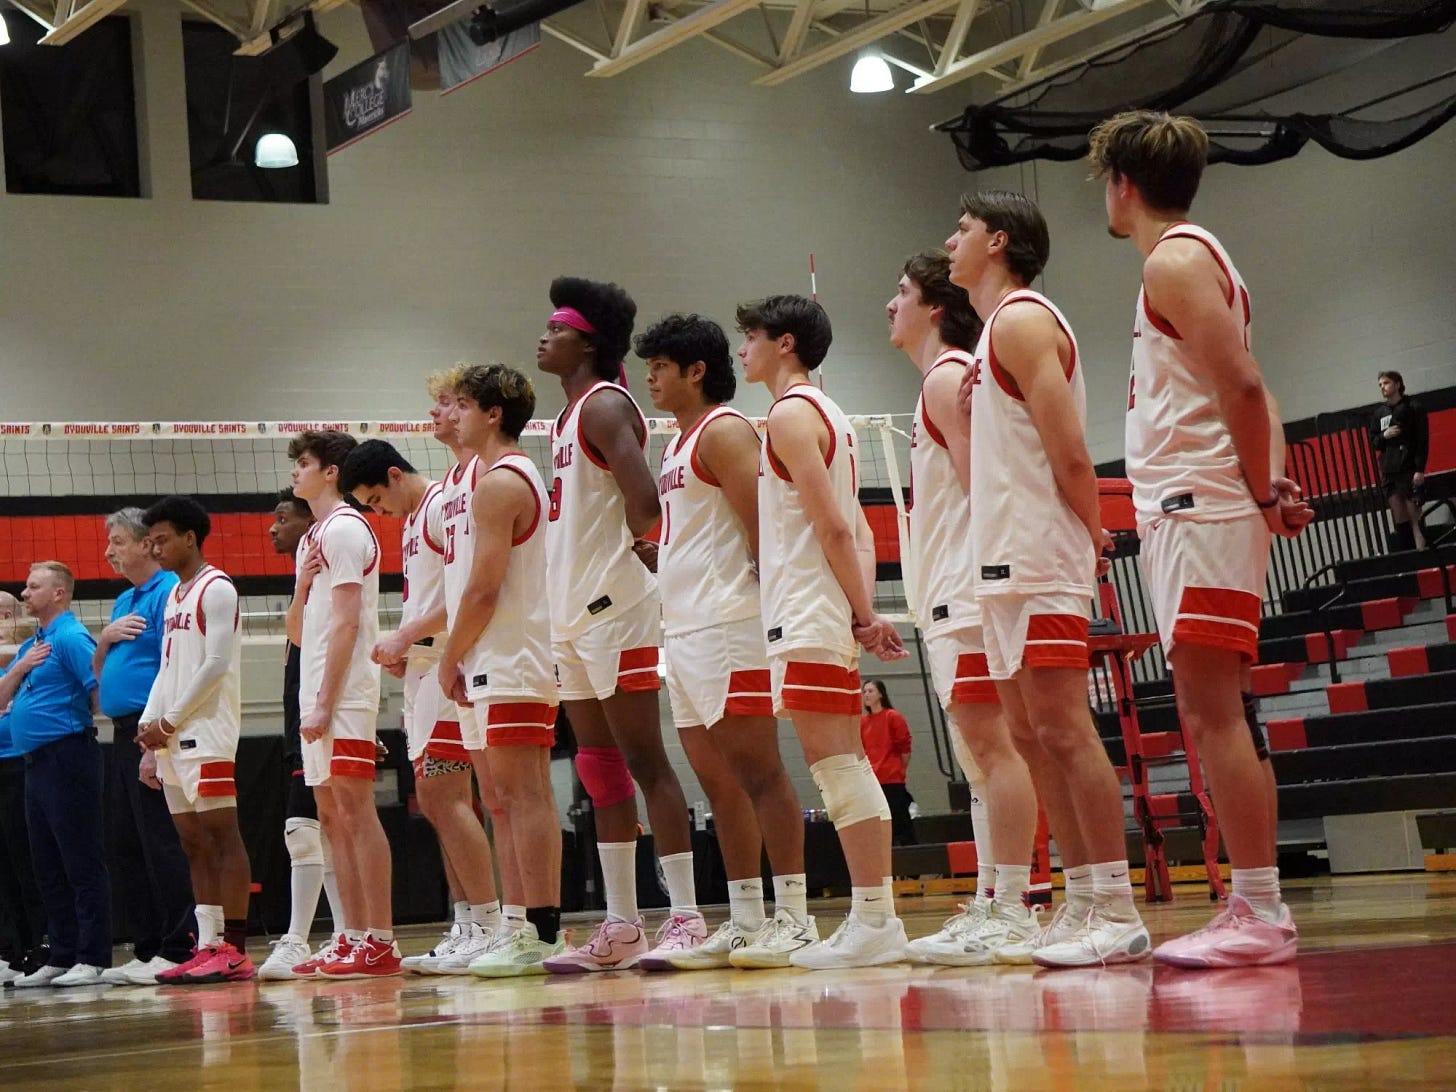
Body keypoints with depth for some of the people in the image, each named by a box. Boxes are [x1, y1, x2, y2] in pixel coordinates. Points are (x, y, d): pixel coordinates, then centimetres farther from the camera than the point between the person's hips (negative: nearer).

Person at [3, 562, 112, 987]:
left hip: (67, 756, -10)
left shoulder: (71, 638, -10)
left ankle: (92, 960, -7)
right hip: (36, 760, 10)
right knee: (47, 868, 11)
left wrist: (79, 722, -5)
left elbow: (100, 691, -19)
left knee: (82, 861, -7)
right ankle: (62, 957, 17)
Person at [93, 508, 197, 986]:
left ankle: (178, 949, -8)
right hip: (123, 734, 10)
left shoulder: (169, 592, -9)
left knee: (162, 844, -10)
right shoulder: (123, 602, 21)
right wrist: (105, 639, 4)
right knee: (127, 847, 10)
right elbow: (99, 674, 25)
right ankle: (146, 949, 14)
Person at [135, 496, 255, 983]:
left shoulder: (216, 588, -6)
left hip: (207, 733, -9)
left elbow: (216, 664, -15)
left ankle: (235, 950, -12)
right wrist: (149, 731, 10)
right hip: (171, 738, 9)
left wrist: (168, 723, -12)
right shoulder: (173, 596, 21)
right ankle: (208, 946, 7)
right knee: (195, 845, 6)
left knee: (221, 836, -10)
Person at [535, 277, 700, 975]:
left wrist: (623, 545, -8)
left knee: (644, 764, -9)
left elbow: (644, 503, -24)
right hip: (574, 611, 10)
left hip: (615, 608, -10)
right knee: (601, 768, 9)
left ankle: (685, 916, -7)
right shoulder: (569, 415, 18)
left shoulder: (605, 406, -11)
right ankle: (621, 928, 13)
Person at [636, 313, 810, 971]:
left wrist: (766, 604, -20)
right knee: (718, 783, 9)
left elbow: (762, 524, -16)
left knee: (758, 773, -9)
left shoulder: (724, 431, -7)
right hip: (685, 631, 10)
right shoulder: (677, 445, 22)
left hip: (728, 625, -10)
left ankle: (791, 917, -7)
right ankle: (744, 924, 13)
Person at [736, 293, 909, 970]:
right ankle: (872, 916, 9)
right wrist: (863, 611, 10)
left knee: (837, 764, -11)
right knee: (843, 766, 8)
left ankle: (875, 921, -12)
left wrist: (862, 615, -13)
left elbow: (833, 527, -16)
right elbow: (856, 531, 17)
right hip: (825, 620, 10)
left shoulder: (789, 414, -9)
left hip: (808, 615, -10)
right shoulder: (826, 413, 21)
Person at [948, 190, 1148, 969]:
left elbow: (1069, 453, -17)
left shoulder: (1020, 319, -9)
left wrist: (1090, 532, -9)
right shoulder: (997, 328, 22)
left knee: (1063, 730, -12)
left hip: (1039, 557, -10)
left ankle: (1117, 912, -12)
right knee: (1032, 737, 9)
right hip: (1008, 562, 10)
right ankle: (1084, 905, 12)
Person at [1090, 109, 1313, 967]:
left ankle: (1261, 913, -13)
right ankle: (1255, 912, 12)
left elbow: (1240, 386, -20)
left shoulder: (1174, 261, -9)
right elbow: (1252, 392, 19)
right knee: (1213, 715, 9)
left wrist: (1262, 491, -12)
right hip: (1191, 514, 10)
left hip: (1200, 509, -10)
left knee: (1214, 710, -12)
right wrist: (1275, 483, 7)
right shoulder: (1198, 257, 23)